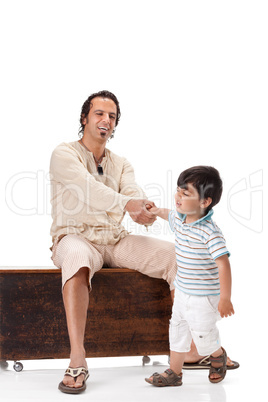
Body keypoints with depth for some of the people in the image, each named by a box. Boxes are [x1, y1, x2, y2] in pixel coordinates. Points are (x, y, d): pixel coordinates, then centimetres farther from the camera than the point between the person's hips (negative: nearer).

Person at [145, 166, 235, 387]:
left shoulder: (209, 232, -28)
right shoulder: (180, 219, -2)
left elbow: (223, 264, -31)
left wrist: (225, 299, -32)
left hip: (203, 297, -8)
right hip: (182, 292, 8)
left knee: (204, 339, 6)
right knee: (177, 331, 14)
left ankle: (219, 356, 38)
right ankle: (174, 372, 27)